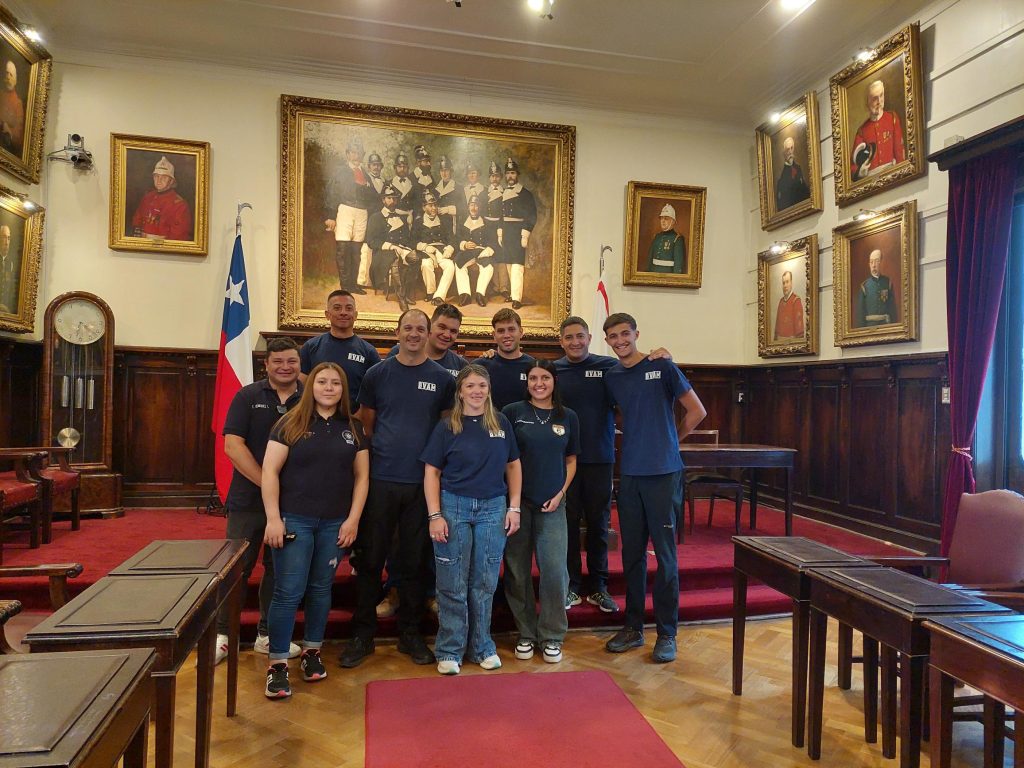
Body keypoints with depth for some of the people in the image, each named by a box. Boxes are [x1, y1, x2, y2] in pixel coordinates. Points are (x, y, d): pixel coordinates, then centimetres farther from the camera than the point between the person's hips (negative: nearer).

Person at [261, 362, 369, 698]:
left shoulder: (354, 428, 6)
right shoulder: (290, 423, -1)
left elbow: (361, 476, 7)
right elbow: (270, 471, -4)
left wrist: (353, 519, -1)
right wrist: (273, 518, -11)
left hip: (335, 523, 3)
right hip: (294, 520, -2)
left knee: (321, 589, 12)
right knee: (289, 592, -2)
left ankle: (312, 651, 28)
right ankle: (278, 664, 8)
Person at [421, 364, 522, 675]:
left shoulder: (501, 423, 5)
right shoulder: (447, 426, -1)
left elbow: (513, 465, 10)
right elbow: (431, 472, -1)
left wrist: (514, 507, 3)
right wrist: (435, 515, -8)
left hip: (493, 508, 2)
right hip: (453, 506, -2)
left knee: (485, 582, 9)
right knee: (452, 584, 4)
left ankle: (482, 647, 25)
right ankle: (449, 651, 18)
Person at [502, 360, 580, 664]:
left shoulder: (568, 417, 7)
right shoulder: (513, 412, 0)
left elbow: (570, 461, 12)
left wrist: (560, 494, -1)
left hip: (552, 504, 1)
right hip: (518, 502, -1)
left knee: (555, 570, -3)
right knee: (518, 570, 5)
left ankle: (551, 636, 14)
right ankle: (526, 633, 22)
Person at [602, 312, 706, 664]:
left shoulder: (662, 368, -4)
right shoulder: (611, 377, 9)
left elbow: (697, 412, 0)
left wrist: (669, 439, 8)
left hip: (663, 473, -4)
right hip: (629, 473, 5)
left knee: (665, 553, 0)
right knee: (632, 553, 11)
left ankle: (667, 633, 12)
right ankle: (633, 627, 23)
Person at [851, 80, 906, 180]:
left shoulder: (893, 118, 8)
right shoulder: (862, 130, 6)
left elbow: (900, 150, 5)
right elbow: (853, 165, 4)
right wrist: (859, 172, -16)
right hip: (870, 178, 0)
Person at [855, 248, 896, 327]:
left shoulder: (887, 283, 6)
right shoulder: (864, 286, 2)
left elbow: (893, 308, 7)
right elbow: (860, 312, 2)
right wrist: (861, 328, -4)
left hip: (886, 324, 1)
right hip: (870, 325, -1)